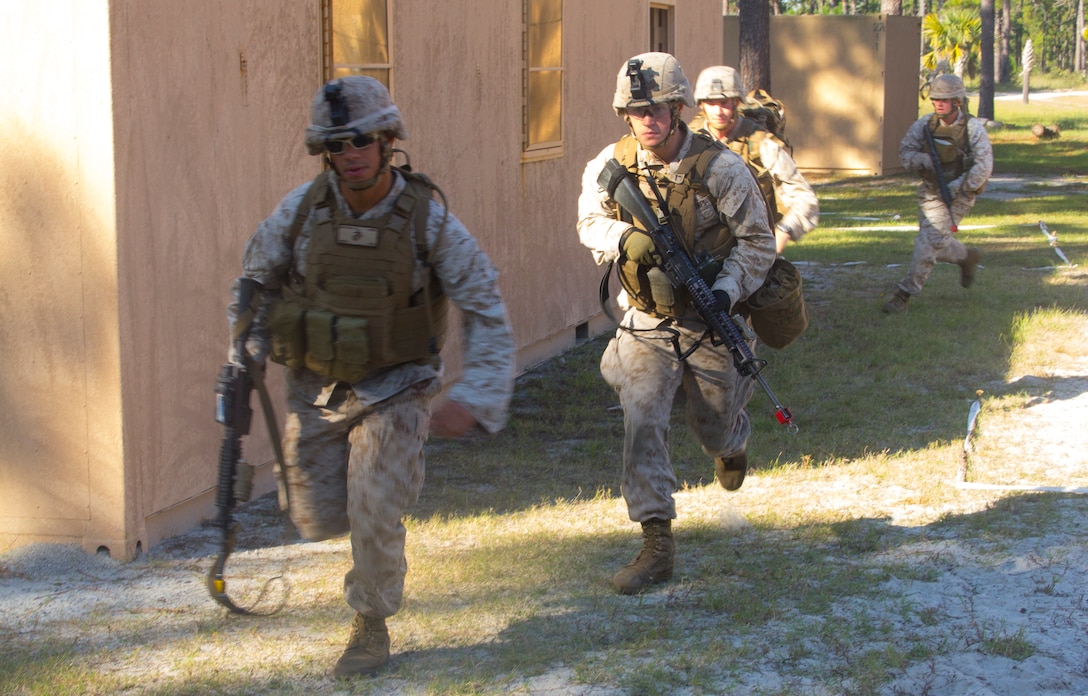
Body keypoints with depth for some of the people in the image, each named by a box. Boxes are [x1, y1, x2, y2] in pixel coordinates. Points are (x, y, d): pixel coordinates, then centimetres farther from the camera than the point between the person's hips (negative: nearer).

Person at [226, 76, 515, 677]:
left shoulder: (428, 221, -18)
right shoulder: (301, 210, -12)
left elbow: (486, 311, -13)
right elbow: (255, 283, 5)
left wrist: (473, 397, -21)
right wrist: (245, 358, -6)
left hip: (393, 388, -3)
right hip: (315, 389, 3)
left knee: (374, 514, -15)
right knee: (318, 520, 7)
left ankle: (371, 627, 10)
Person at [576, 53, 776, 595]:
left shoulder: (720, 168, -15)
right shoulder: (610, 166, -7)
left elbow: (757, 241, -8)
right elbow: (590, 224, 5)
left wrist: (725, 291, -25)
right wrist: (626, 238, -18)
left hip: (710, 321, -1)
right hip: (646, 321, 1)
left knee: (713, 428, 14)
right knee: (641, 422, -15)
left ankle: (733, 441, 55)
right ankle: (657, 545, -9)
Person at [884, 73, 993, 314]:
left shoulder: (973, 129, -14)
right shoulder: (925, 125, -4)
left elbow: (983, 167, -16)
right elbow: (905, 151, 2)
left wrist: (956, 187, -23)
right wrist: (922, 160, -19)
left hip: (959, 195, -5)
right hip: (930, 192, 5)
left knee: (931, 242, -12)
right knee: (937, 243, 11)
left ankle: (904, 294, -7)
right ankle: (966, 257, 43)